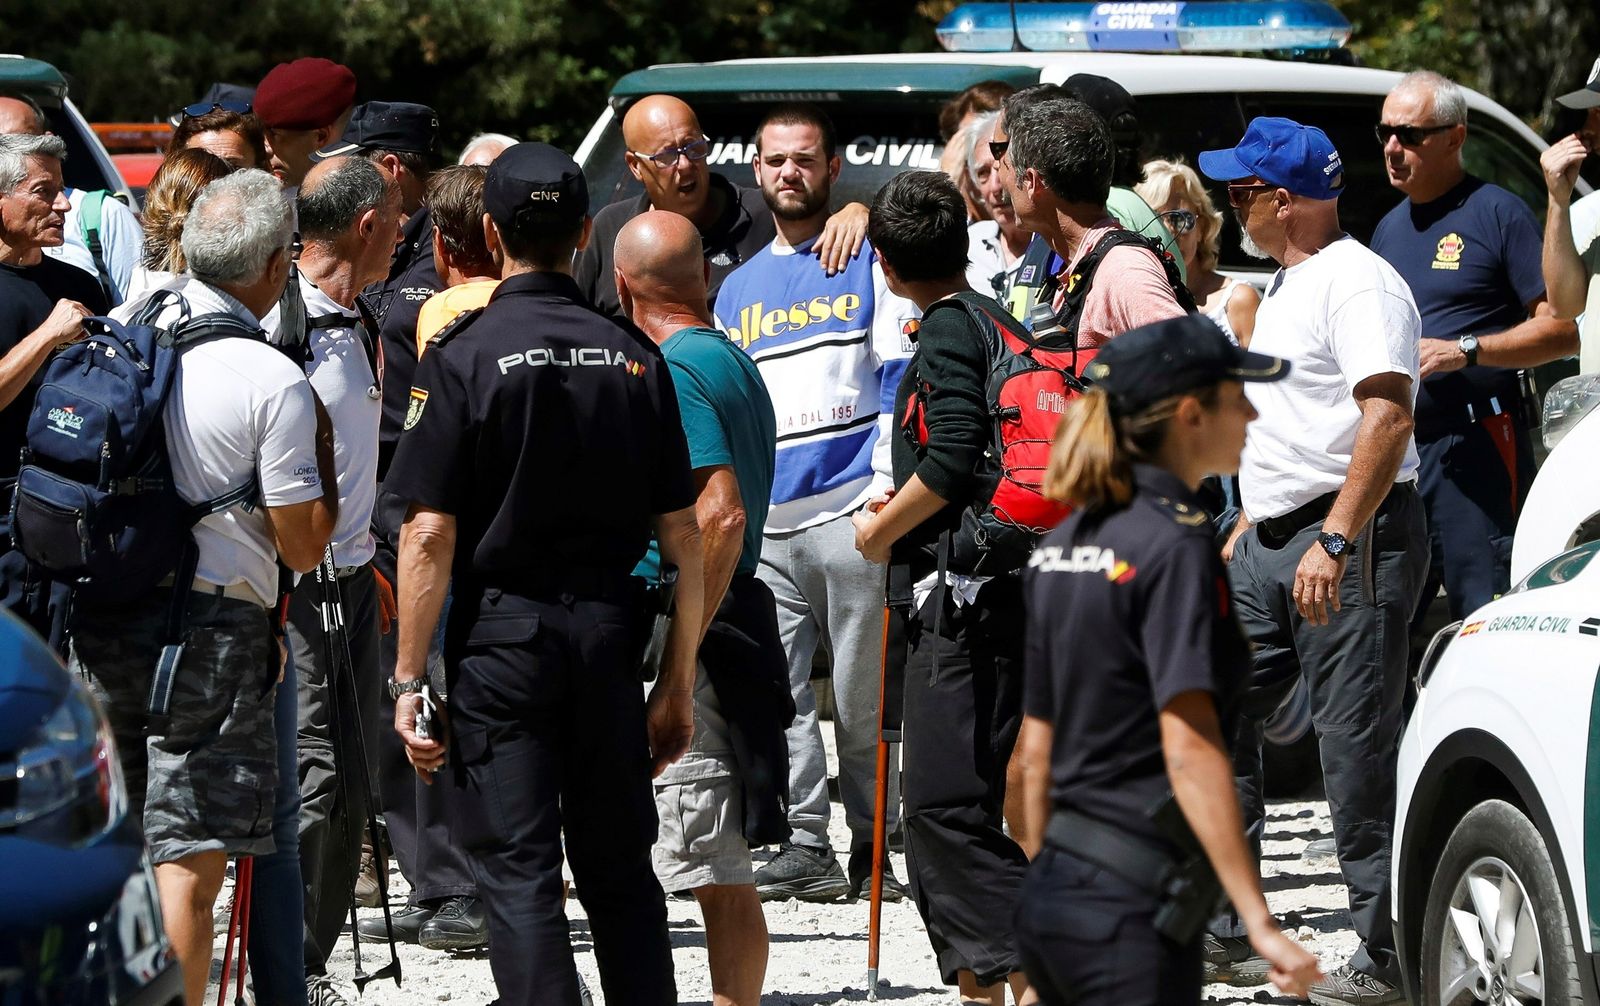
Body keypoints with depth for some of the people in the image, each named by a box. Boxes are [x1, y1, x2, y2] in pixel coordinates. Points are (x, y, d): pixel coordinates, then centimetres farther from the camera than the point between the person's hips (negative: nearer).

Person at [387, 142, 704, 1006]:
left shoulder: (462, 359, -8)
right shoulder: (635, 358, 3)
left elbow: (429, 535, -12)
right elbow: (682, 536, 4)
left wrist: (409, 678, -6)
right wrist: (678, 683, 12)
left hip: (502, 631, -4)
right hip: (609, 630, 4)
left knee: (518, 870, -1)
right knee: (621, 869, 13)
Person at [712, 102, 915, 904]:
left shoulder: (869, 263, 6)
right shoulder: (737, 288, 21)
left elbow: (901, 378, -1)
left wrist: (887, 487, -11)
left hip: (849, 509, -5)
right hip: (761, 522, 5)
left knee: (863, 694, -2)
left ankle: (873, 843, 6)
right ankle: (803, 846, -2)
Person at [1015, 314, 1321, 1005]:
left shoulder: (1060, 547, 12)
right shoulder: (1175, 548, -12)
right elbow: (1189, 748, -21)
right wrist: (1260, 923, -24)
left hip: (1048, 897, 8)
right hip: (1133, 905, -8)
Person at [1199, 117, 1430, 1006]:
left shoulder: (1359, 281, -13)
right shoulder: (1287, 288, 20)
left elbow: (1387, 415, -23)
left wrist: (1334, 541, -29)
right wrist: (1245, 531, 27)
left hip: (1351, 537, -11)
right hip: (1272, 546, 11)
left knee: (1359, 746, -10)